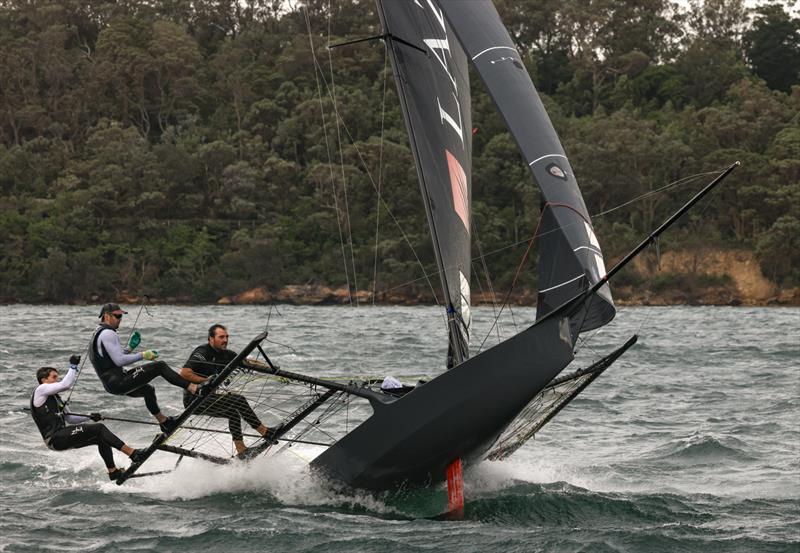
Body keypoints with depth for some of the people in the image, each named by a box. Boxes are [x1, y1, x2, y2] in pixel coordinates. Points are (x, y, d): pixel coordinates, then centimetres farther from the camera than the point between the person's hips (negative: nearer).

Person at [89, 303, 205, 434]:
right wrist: (142, 355, -15)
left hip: (111, 383, 11)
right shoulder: (108, 333, -15)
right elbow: (119, 361, -23)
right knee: (160, 366, -10)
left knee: (148, 390, 34)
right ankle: (195, 389, -15)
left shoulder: (98, 333, 18)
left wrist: (129, 349, 16)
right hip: (118, 382, -11)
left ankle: (163, 421, 46)